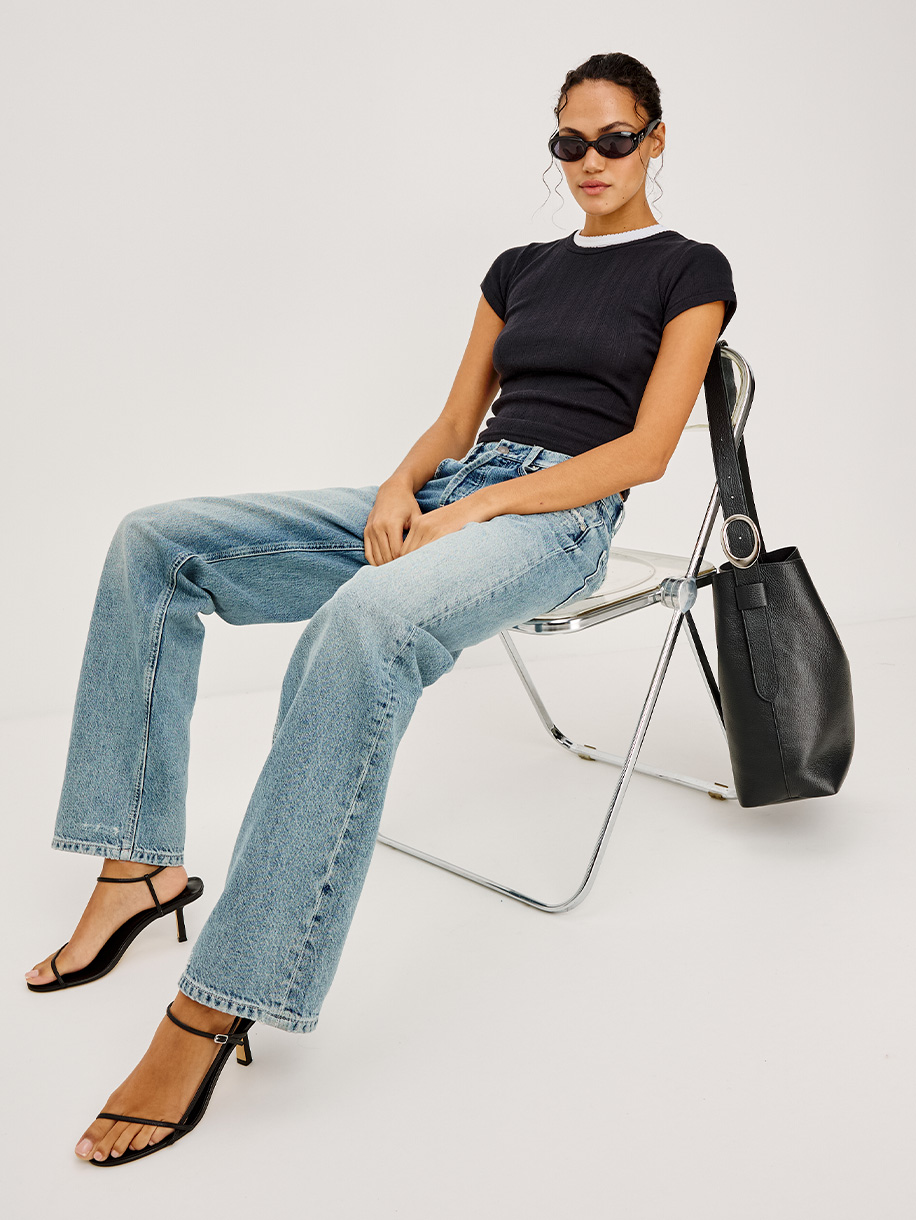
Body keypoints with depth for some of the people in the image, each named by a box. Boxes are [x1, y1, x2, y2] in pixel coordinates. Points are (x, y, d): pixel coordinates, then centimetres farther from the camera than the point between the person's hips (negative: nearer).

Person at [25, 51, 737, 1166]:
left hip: (556, 519, -7)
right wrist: (401, 488, -3)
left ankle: (214, 1009, -38)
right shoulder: (520, 268, 22)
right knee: (154, 543, -9)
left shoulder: (689, 271, 5)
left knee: (364, 620, -42)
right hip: (444, 496, 7)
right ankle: (139, 865, -7)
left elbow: (646, 449, -6)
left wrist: (474, 508, -15)